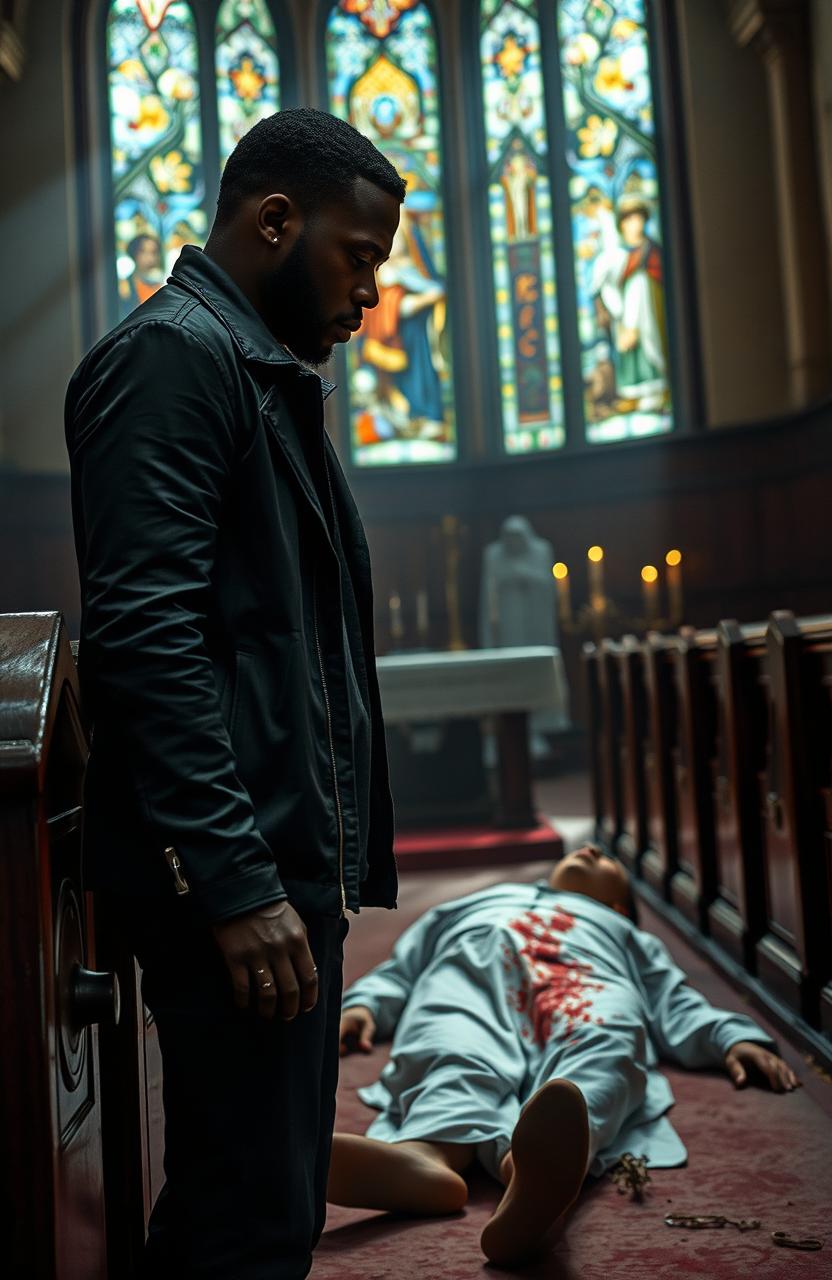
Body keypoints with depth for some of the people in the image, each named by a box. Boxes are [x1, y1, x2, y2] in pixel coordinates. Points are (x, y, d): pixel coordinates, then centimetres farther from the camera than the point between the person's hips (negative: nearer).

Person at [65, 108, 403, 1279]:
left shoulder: (264, 371, 22)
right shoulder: (172, 353, -9)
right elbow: (144, 635, -19)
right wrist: (236, 879, -21)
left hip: (286, 858, 10)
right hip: (234, 869, -10)